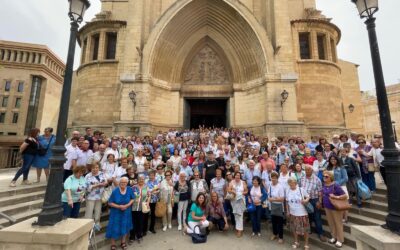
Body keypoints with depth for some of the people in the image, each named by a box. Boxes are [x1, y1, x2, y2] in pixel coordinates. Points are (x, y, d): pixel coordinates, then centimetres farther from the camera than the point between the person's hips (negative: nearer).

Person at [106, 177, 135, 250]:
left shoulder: (129, 190, -11)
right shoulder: (115, 191, -17)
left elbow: (132, 199, 0)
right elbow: (110, 203, -10)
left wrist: (127, 205, -15)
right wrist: (119, 206, -21)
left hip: (126, 212, 2)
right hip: (116, 212, -2)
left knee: (125, 227, 13)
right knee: (115, 228, 5)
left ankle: (123, 243, 35)